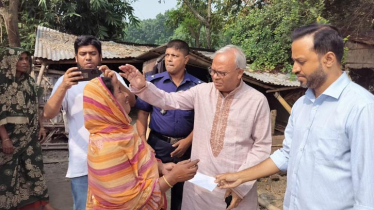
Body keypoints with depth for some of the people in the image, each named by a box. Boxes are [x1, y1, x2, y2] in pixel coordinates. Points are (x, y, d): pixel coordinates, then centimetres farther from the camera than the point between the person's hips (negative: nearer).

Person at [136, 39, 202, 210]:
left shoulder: (197, 86, -3)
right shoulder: (152, 81, -3)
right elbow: (143, 113, 0)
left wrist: (188, 141, -9)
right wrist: (142, 141, -9)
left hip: (185, 145, 1)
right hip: (158, 143, 0)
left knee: (181, 189, 17)